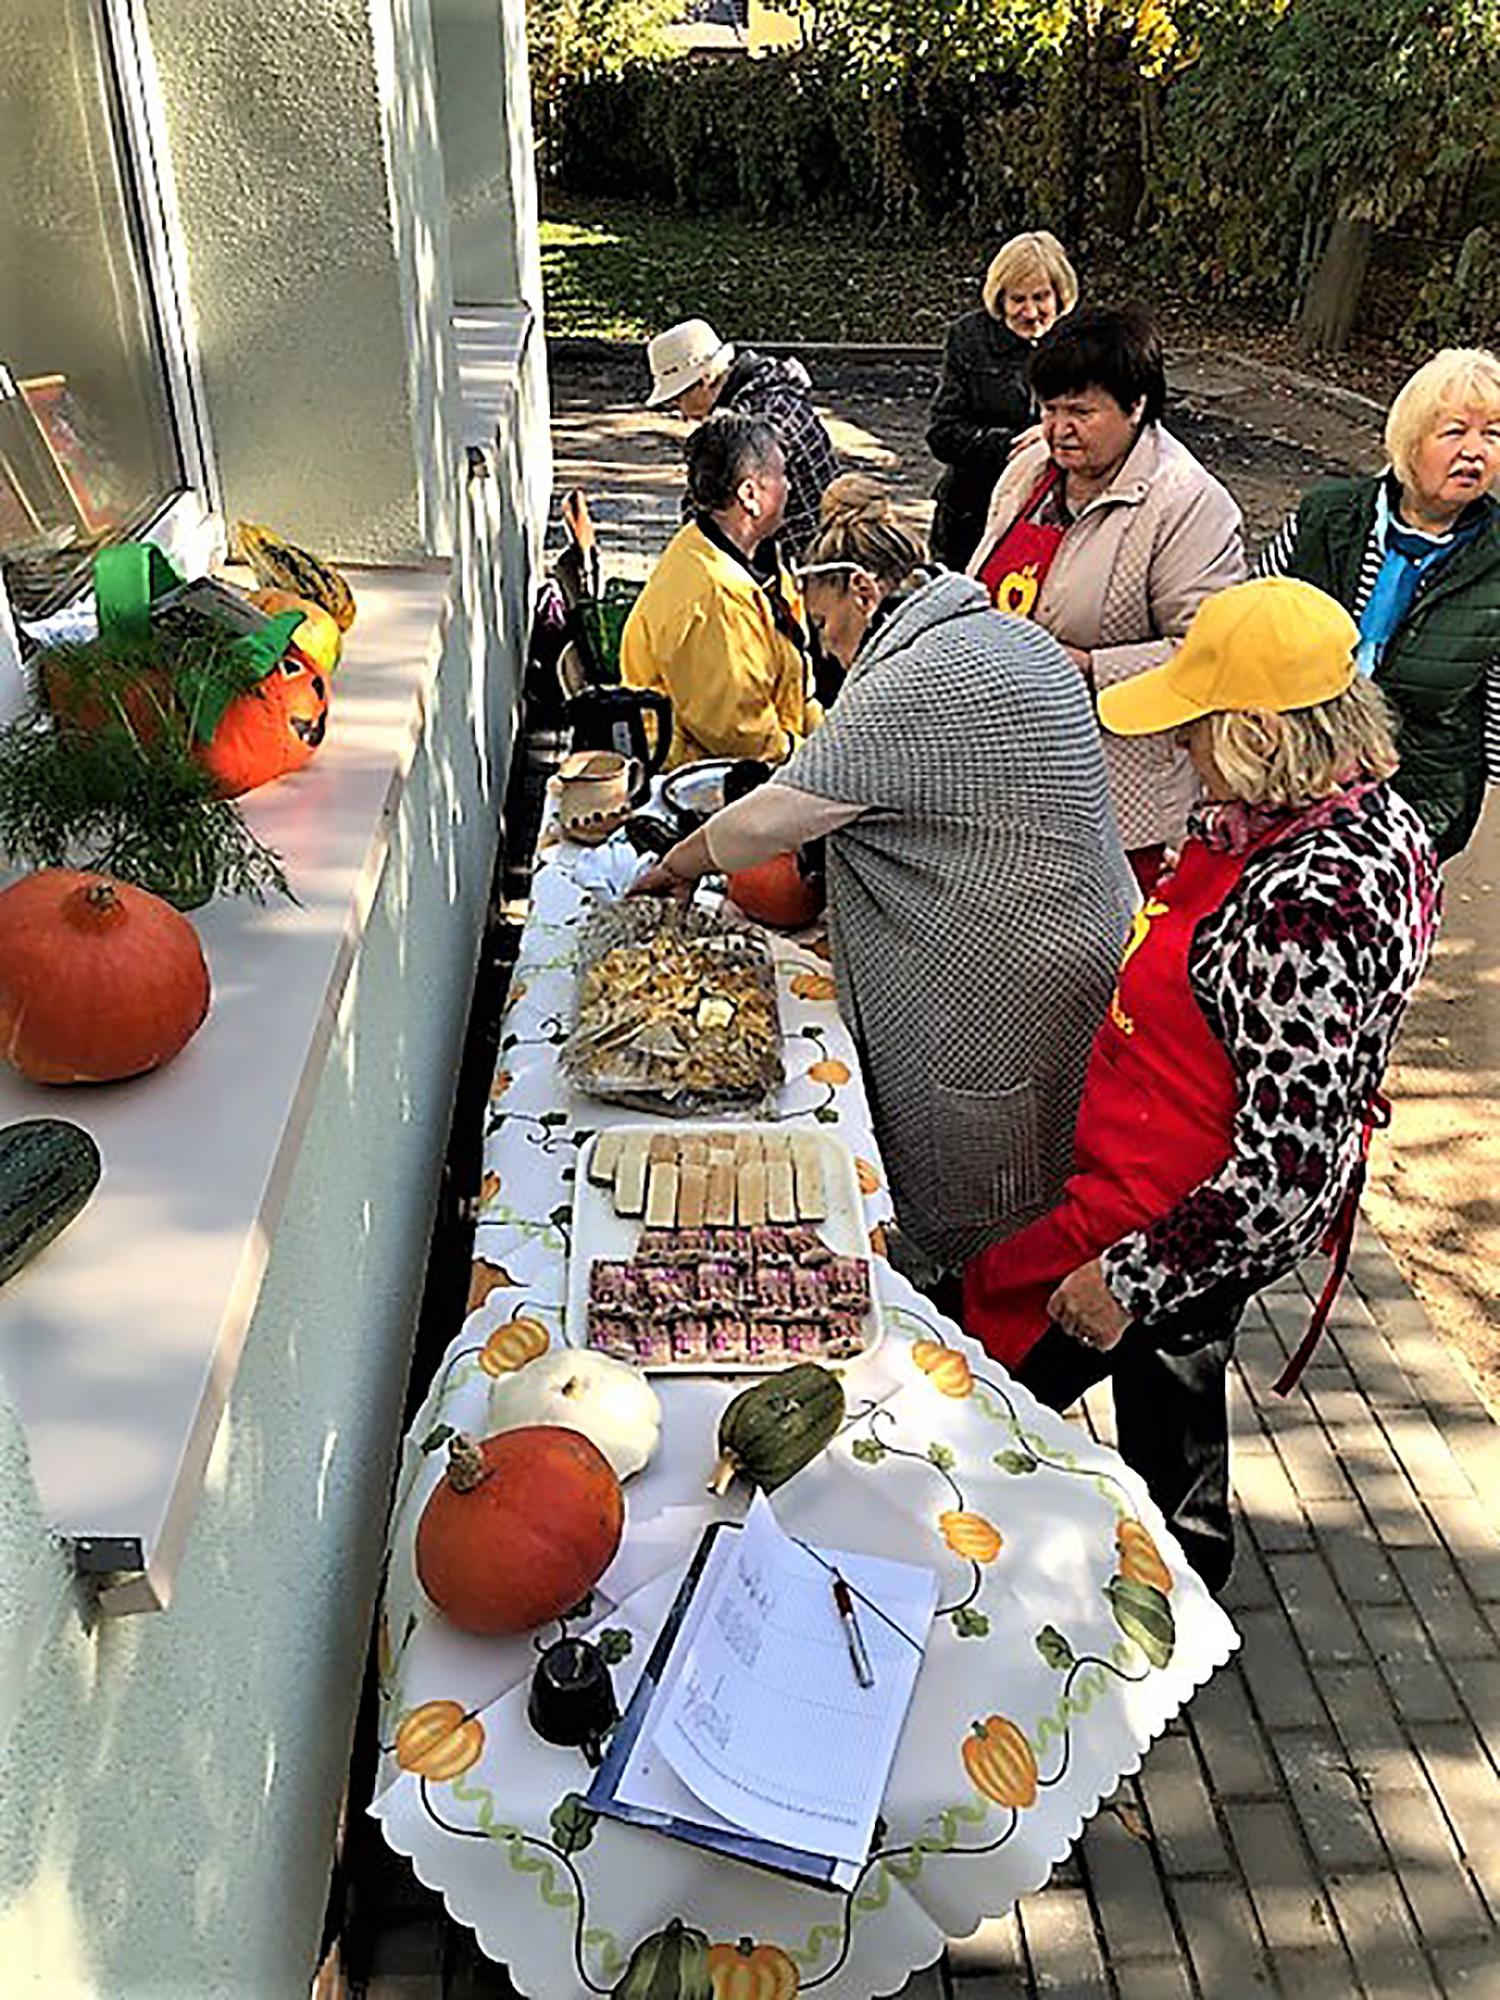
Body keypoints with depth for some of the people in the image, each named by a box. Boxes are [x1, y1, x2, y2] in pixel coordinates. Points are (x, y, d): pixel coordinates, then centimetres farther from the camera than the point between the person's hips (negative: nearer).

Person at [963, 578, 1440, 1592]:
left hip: (1166, 1217, -10)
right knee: (1175, 1376, 31)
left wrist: (1129, 1280, -24)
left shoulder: (1308, 899, -35)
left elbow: (1286, 1166, -32)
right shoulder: (1373, 808, -4)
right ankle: (1190, 1553, 56)